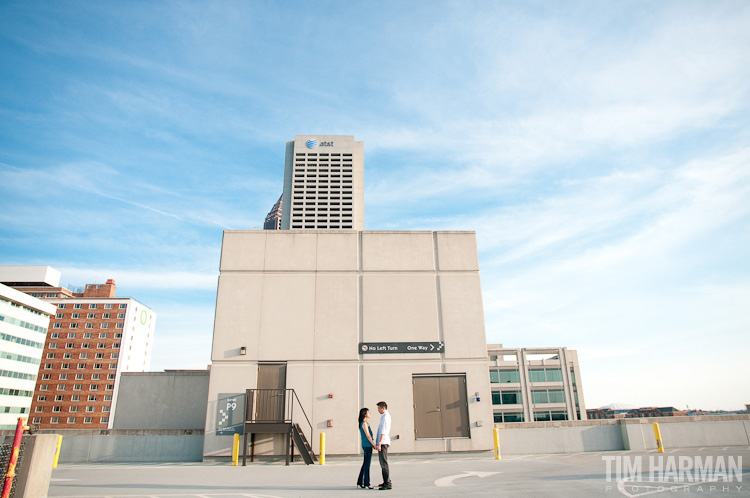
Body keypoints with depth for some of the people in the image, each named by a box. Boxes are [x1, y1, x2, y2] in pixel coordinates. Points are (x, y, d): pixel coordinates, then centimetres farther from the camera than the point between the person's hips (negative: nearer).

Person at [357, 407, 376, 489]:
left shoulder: (363, 423, 16)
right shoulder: (364, 423, -13)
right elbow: (368, 436, -16)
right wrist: (374, 445, -13)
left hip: (365, 446, 9)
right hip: (367, 445, -9)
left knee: (365, 464, 14)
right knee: (367, 465, -4)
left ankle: (360, 482, 19)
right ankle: (366, 484, 1)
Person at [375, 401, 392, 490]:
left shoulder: (385, 417, -14)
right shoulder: (387, 416, 17)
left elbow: (383, 432, -20)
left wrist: (379, 443, -24)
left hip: (383, 443, -10)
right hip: (383, 443, 10)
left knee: (384, 463, -10)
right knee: (382, 463, 15)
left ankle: (388, 484, -9)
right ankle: (386, 482, 21)